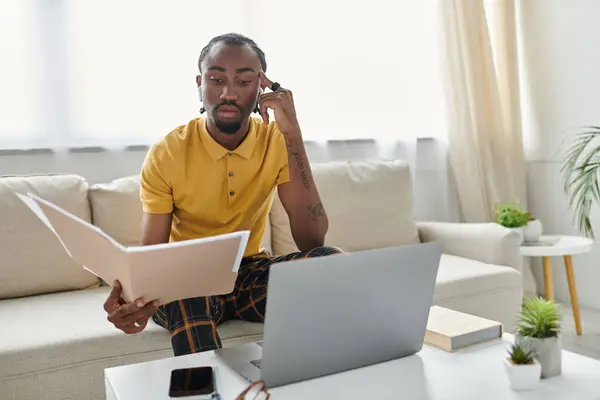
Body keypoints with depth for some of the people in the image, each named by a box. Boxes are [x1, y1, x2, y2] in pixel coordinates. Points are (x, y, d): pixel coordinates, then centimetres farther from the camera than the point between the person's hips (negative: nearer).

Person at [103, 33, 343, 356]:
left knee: (332, 262, -27)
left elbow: (312, 240, -20)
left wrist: (292, 134, -26)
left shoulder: (277, 140, -10)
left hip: (250, 270, 2)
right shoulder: (165, 155, -13)